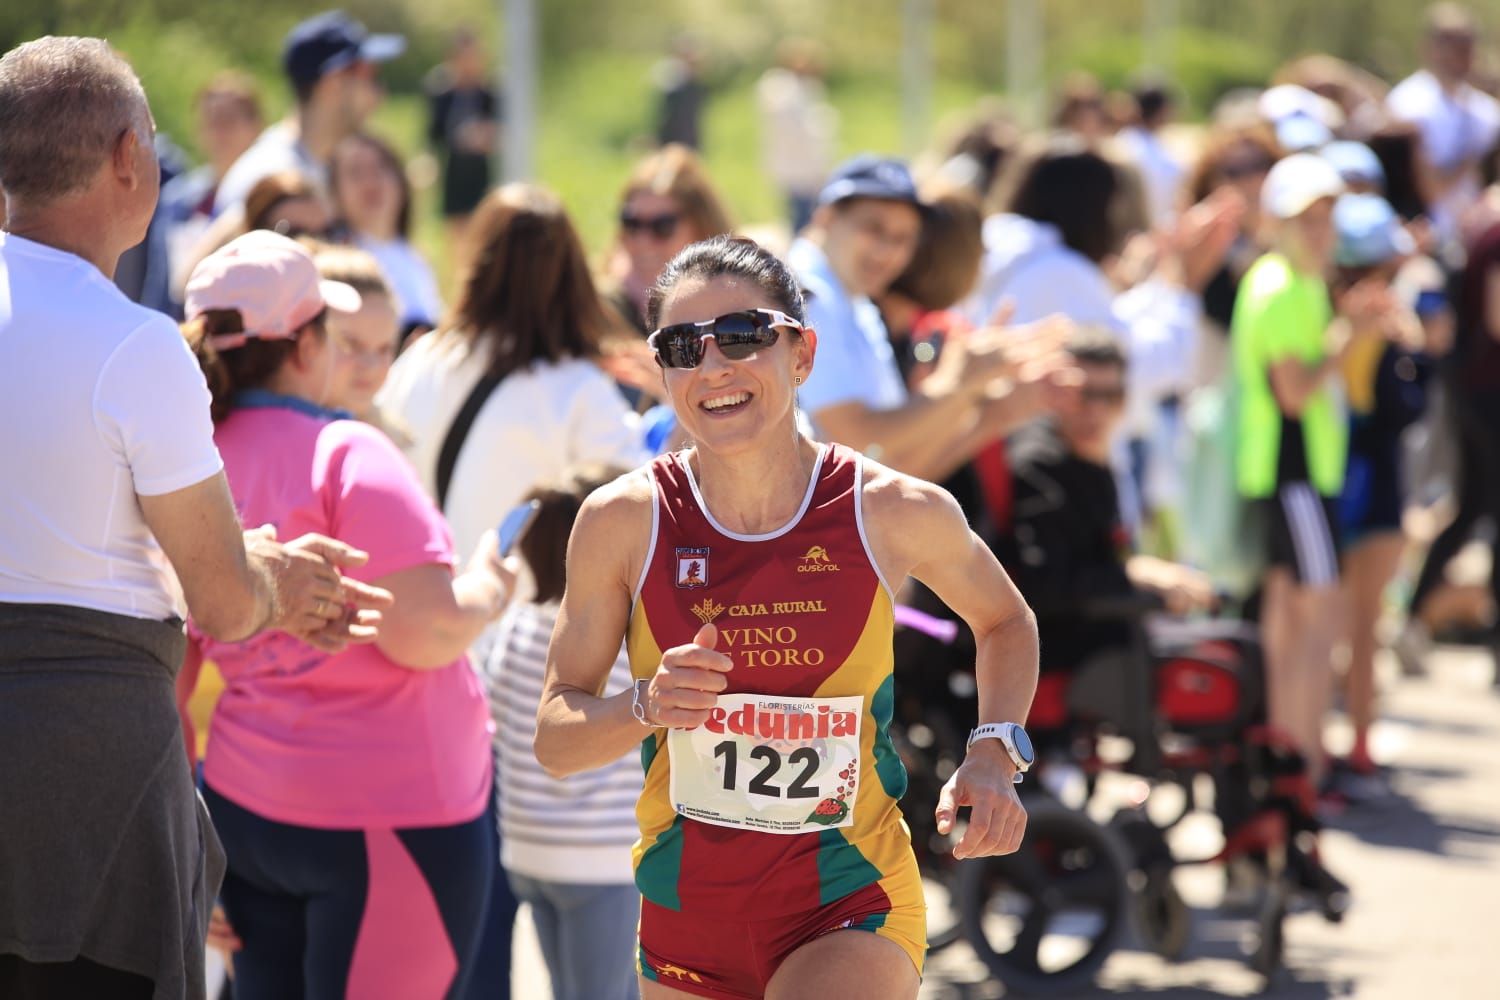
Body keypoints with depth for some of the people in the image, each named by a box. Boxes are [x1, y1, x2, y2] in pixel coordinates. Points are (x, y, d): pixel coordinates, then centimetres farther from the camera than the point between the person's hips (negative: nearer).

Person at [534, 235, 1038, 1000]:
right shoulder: (625, 521, -7)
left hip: (848, 907, -2)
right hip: (685, 907, 2)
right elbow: (554, 741, -2)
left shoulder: (893, 512, -8)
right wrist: (647, 707, -22)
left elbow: (1004, 622, 14)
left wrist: (994, 756, -2)